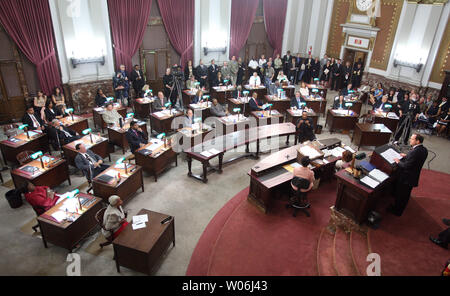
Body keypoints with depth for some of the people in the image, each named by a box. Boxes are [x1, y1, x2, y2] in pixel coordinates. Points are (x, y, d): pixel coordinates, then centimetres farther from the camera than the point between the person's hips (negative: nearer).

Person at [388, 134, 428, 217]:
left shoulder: (415, 151, -33)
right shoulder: (424, 150, -4)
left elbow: (406, 166, -29)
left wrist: (398, 162, -13)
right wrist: (406, 156, 6)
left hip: (405, 178, -8)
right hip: (413, 178, 9)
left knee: (400, 195, 13)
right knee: (406, 195, 26)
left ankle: (396, 211, 32)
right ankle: (400, 210, 44)